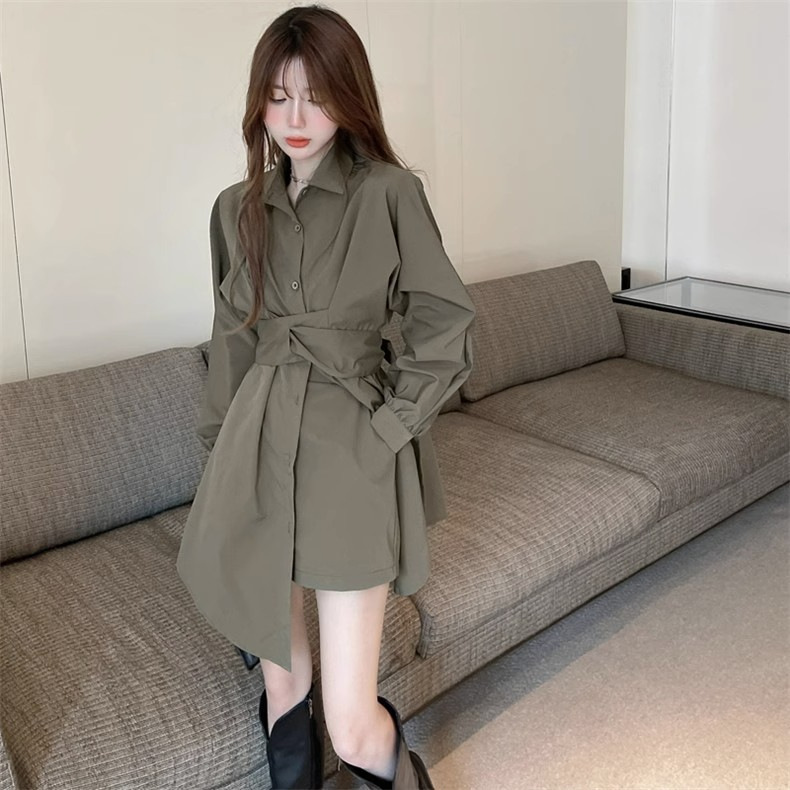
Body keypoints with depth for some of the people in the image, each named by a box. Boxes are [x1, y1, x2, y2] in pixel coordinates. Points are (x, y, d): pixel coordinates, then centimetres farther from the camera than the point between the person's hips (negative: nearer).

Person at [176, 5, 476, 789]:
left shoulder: (390, 194, -6)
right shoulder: (236, 208, 8)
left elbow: (445, 328, -4)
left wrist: (388, 426, -10)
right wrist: (220, 449, 14)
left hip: (350, 456, -4)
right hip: (258, 445, 5)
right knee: (283, 682, 15)